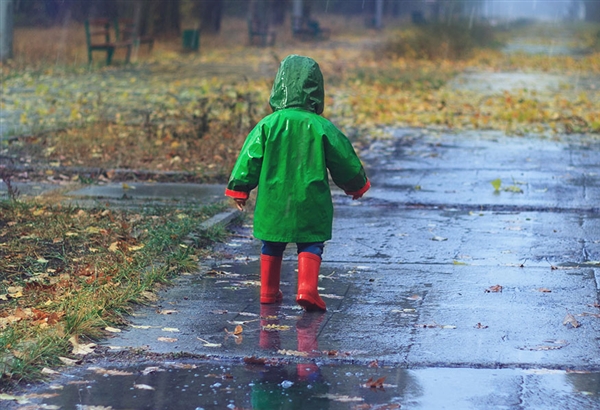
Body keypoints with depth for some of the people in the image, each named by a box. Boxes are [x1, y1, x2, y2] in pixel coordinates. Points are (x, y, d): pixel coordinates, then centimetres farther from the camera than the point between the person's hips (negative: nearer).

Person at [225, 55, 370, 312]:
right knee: (311, 245, 6)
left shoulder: (268, 124, -5)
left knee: (272, 245, 17)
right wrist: (356, 185, 20)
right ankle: (307, 289, -12)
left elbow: (250, 158, -1)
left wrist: (239, 189, 11)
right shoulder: (321, 127, -7)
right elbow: (344, 159, 3)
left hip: (273, 201, 2)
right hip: (310, 203, -2)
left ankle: (268, 292, 23)